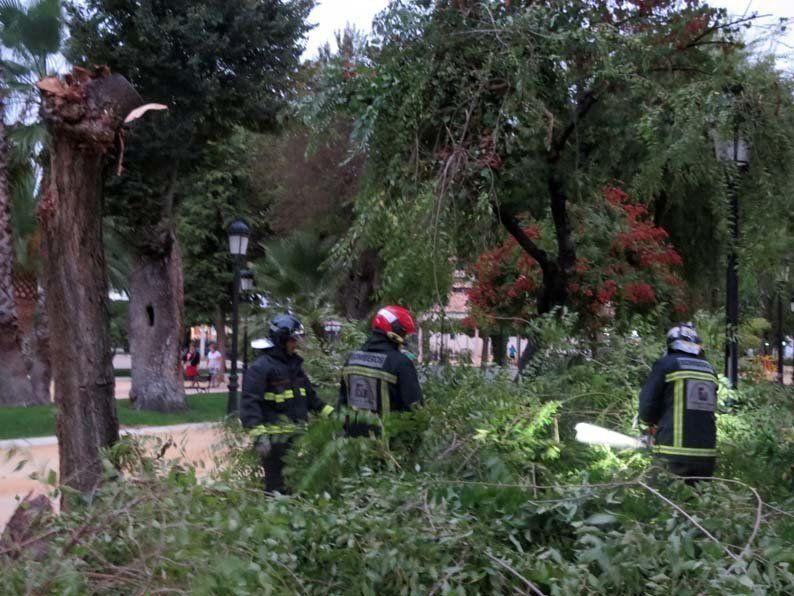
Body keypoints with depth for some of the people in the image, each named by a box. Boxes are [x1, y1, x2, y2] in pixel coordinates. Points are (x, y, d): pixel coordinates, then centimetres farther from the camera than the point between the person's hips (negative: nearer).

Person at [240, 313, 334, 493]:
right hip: (275, 440, -8)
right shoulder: (261, 367, -11)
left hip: (296, 436, 8)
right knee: (276, 487, -4)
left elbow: (309, 395, 24)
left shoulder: (294, 365, 15)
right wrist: (258, 435, -27)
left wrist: (329, 413, 13)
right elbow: (249, 403, -18)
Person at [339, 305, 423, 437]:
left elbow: (343, 399, 15)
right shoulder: (401, 363, -14)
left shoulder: (352, 358, 7)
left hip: (354, 436, 6)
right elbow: (414, 404, -13)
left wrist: (348, 430, 23)